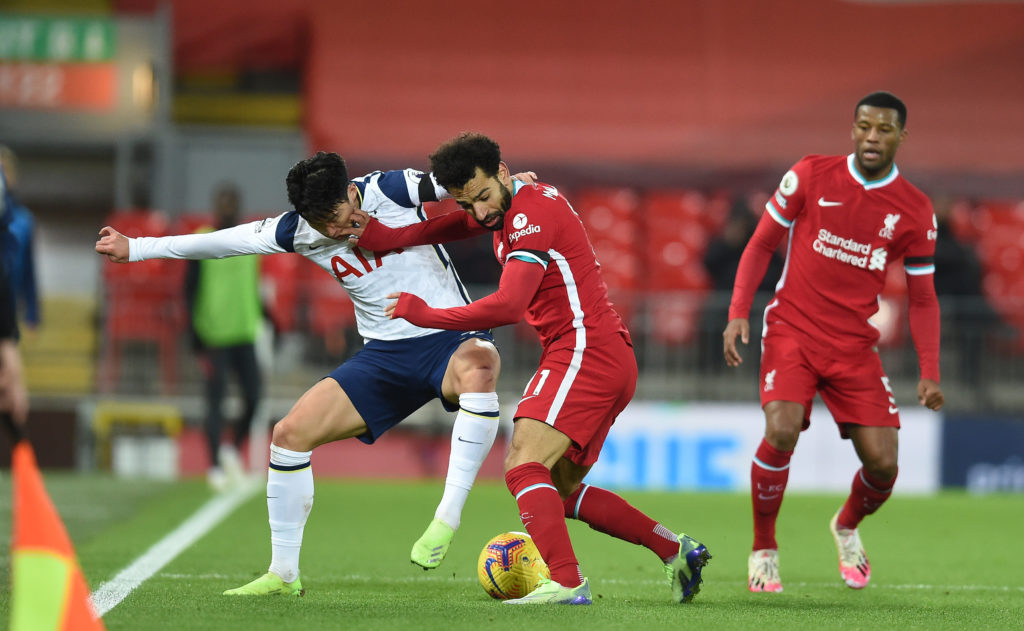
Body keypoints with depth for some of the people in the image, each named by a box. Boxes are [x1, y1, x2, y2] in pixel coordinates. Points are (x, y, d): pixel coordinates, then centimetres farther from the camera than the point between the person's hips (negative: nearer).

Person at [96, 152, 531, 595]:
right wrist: (134, 248, 7)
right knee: (290, 433, -7)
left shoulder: (393, 189, -16)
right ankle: (283, 574, 6)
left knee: (478, 368, -41)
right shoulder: (297, 231, -4)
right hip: (386, 355, 5)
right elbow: (224, 242, 4)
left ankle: (448, 517, -36)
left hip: (452, 338, -4)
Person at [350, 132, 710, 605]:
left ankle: (566, 582, -34)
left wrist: (425, 314, -16)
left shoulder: (533, 213, -15)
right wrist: (381, 235, 6)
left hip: (583, 350, -10)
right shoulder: (512, 206, 14)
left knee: (524, 467, -21)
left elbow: (509, 305, -23)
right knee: (561, 490, 15)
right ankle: (676, 551, 16)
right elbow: (449, 225, 24)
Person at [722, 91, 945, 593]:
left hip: (855, 345, 2)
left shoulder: (915, 212, 0)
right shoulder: (811, 176, -3)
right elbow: (761, 244, 5)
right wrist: (738, 313, -6)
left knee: (882, 462, -7)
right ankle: (763, 550, -3)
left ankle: (846, 528, 29)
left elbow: (922, 298, 8)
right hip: (792, 330, -2)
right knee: (781, 432, -25)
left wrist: (929, 372, -1)